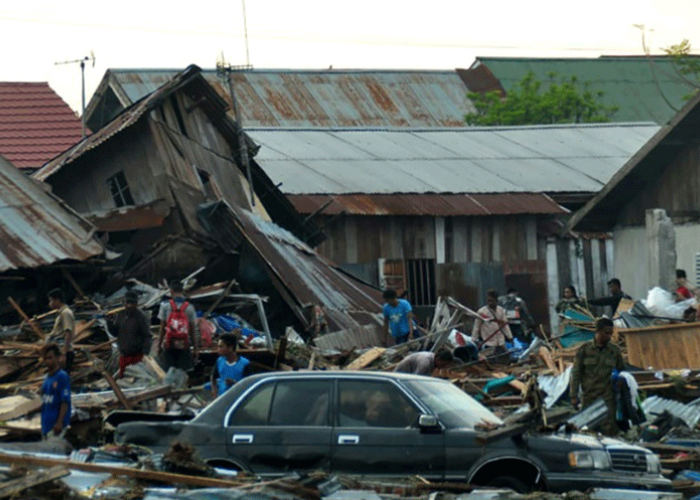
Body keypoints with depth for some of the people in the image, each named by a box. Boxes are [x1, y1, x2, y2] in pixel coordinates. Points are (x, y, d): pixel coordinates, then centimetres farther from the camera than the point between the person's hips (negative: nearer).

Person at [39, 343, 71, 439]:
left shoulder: (63, 377, -9)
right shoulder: (47, 378, 16)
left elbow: (65, 402, -14)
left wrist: (60, 422, -21)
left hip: (56, 425, -8)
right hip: (46, 425, 8)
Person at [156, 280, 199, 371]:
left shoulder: (165, 305, -4)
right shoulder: (189, 307, -2)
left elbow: (162, 328, -3)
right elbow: (193, 330, -1)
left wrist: (158, 346, 5)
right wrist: (196, 348, 6)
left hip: (169, 346, 0)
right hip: (184, 346, 0)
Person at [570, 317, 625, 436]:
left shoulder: (615, 351, 7)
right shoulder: (585, 349, 2)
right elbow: (576, 373, 4)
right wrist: (574, 396, -1)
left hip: (608, 399, 0)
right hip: (588, 399, 0)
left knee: (609, 430, -8)